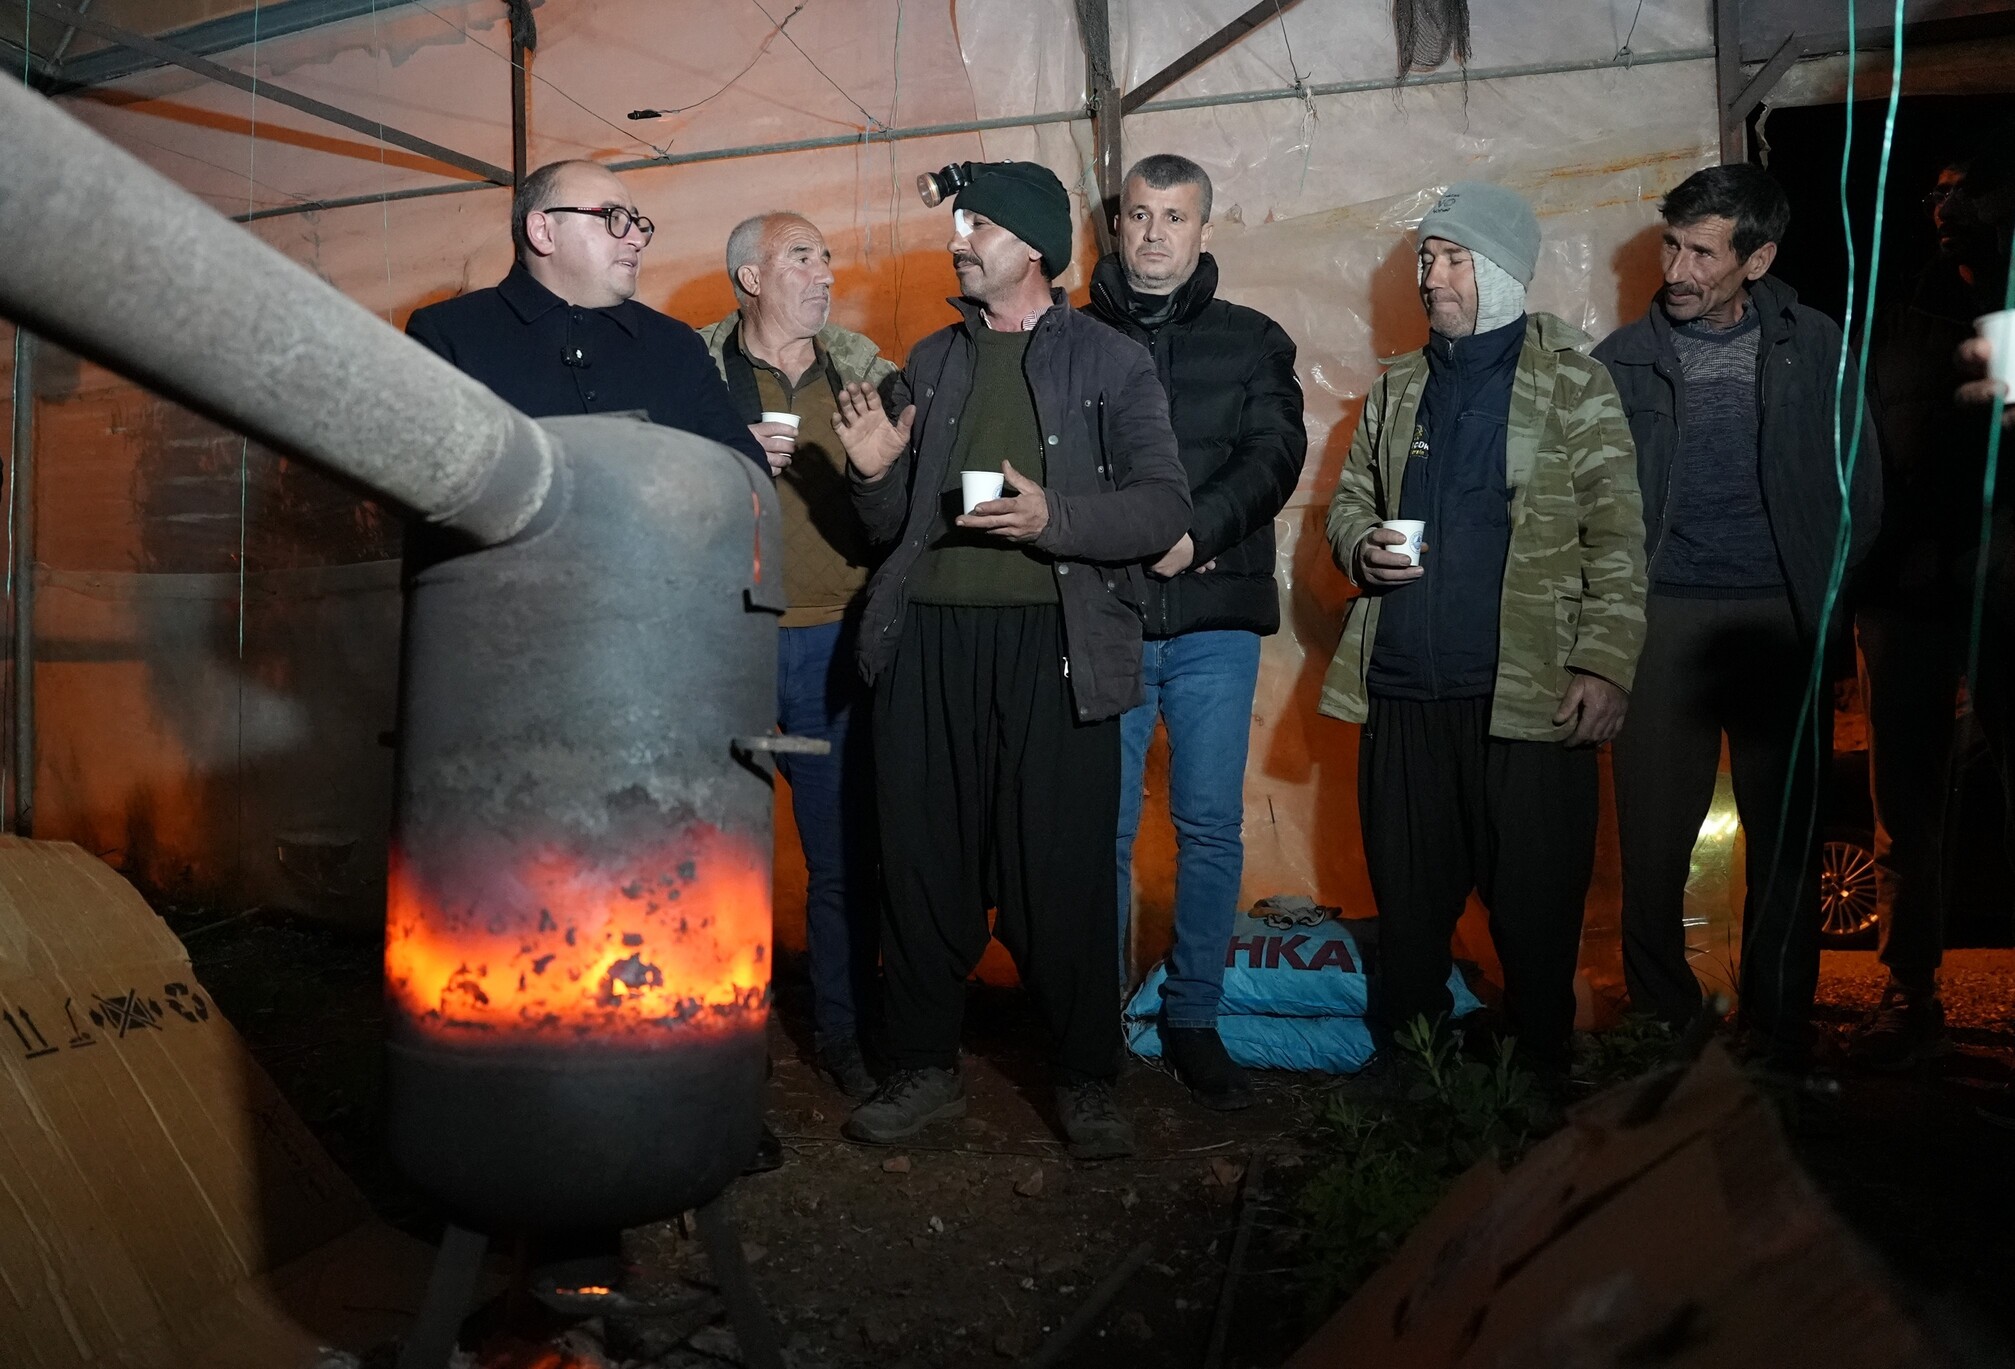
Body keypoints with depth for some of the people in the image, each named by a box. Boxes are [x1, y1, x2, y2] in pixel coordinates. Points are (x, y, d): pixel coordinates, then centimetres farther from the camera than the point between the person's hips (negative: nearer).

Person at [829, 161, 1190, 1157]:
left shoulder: (1110, 361, 6)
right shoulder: (932, 362, 18)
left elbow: (1164, 506, -4)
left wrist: (1053, 517, -18)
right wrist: (877, 472, -1)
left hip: (1053, 639, -3)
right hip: (931, 637, 4)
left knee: (1064, 871, 0)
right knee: (923, 860, 7)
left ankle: (1087, 1079, 18)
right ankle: (923, 1067, 22)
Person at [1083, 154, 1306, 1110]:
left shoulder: (1252, 341, 12)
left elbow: (1275, 456, -1)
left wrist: (1195, 530, -16)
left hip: (1215, 620, 1)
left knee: (1211, 828, 3)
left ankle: (1192, 1021, 18)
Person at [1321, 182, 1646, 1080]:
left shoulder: (1574, 384, 1)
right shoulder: (1400, 388, 16)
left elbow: (1616, 536, -4)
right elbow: (1350, 497, 23)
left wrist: (1605, 664, -13)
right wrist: (1361, 544, -1)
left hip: (1527, 696, -4)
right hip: (1403, 690, 5)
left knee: (1536, 912, 3)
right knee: (1408, 906, 12)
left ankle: (1539, 1087, 21)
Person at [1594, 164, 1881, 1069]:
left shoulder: (1815, 348, 6)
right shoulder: (1624, 360, 4)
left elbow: (1859, 487, 8)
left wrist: (1825, 604, 1)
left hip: (1782, 622, 1)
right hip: (1665, 621, -1)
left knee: (1788, 841, 6)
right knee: (1653, 837, -2)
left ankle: (1780, 1044, 19)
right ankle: (1660, 1031, 14)